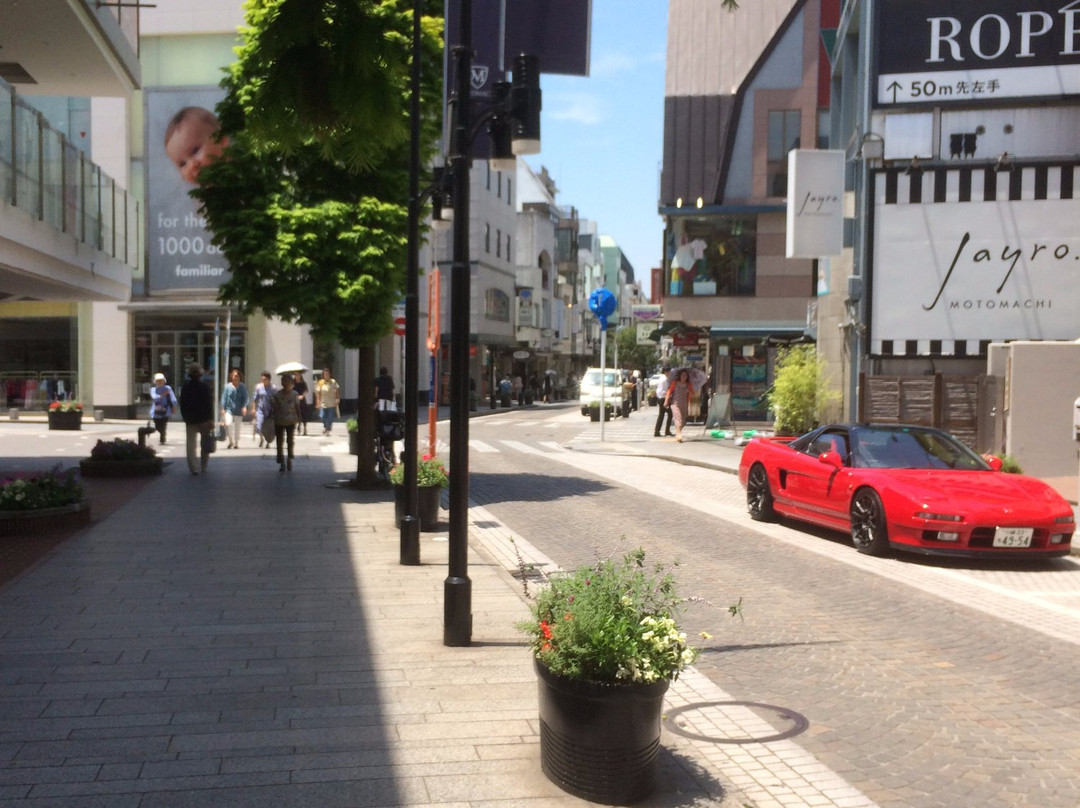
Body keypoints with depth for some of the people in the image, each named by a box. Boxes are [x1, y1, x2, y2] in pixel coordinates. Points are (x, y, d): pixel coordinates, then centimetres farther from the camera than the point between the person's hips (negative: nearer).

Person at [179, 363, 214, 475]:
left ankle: (194, 468, -6)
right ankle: (203, 466, 15)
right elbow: (209, 405, -12)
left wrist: (186, 418, 15)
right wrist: (211, 420, -9)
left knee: (191, 444, 3)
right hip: (204, 420, -2)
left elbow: (182, 406, 8)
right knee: (205, 445, 11)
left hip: (190, 420, 3)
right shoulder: (205, 388, -9)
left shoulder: (185, 388, 3)